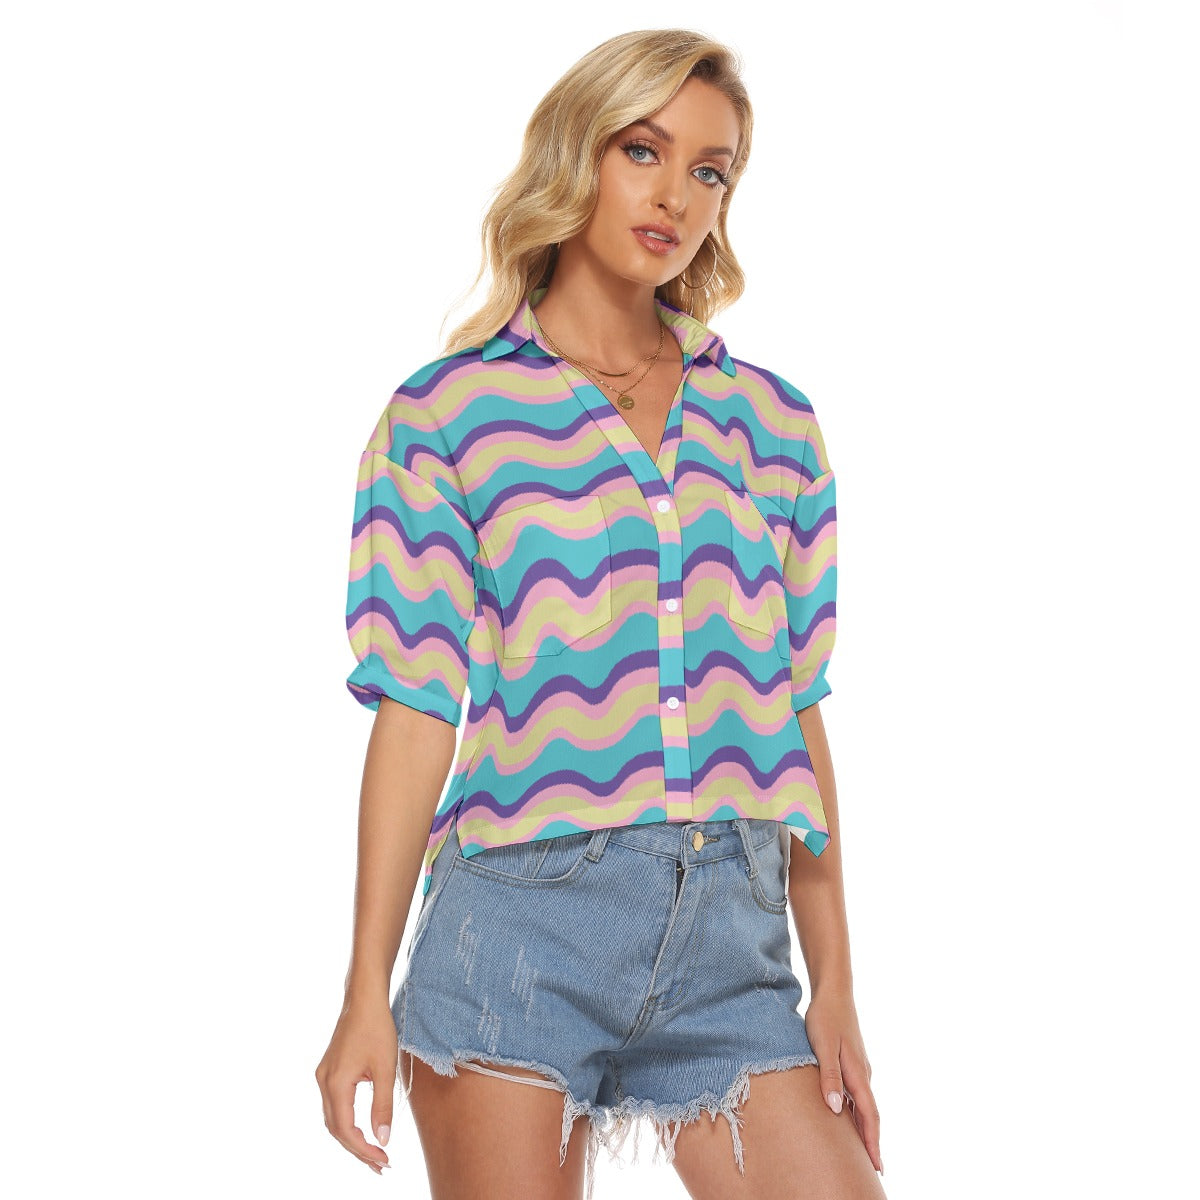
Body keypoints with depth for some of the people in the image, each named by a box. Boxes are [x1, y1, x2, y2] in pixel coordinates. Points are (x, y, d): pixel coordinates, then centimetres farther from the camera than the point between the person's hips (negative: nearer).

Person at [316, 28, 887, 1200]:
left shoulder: (773, 426, 12)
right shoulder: (450, 413, 3)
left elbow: (795, 711, 11)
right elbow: (416, 710, -1)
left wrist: (833, 983, 8)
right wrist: (367, 990, -5)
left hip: (728, 940, 3)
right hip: (524, 923, -3)